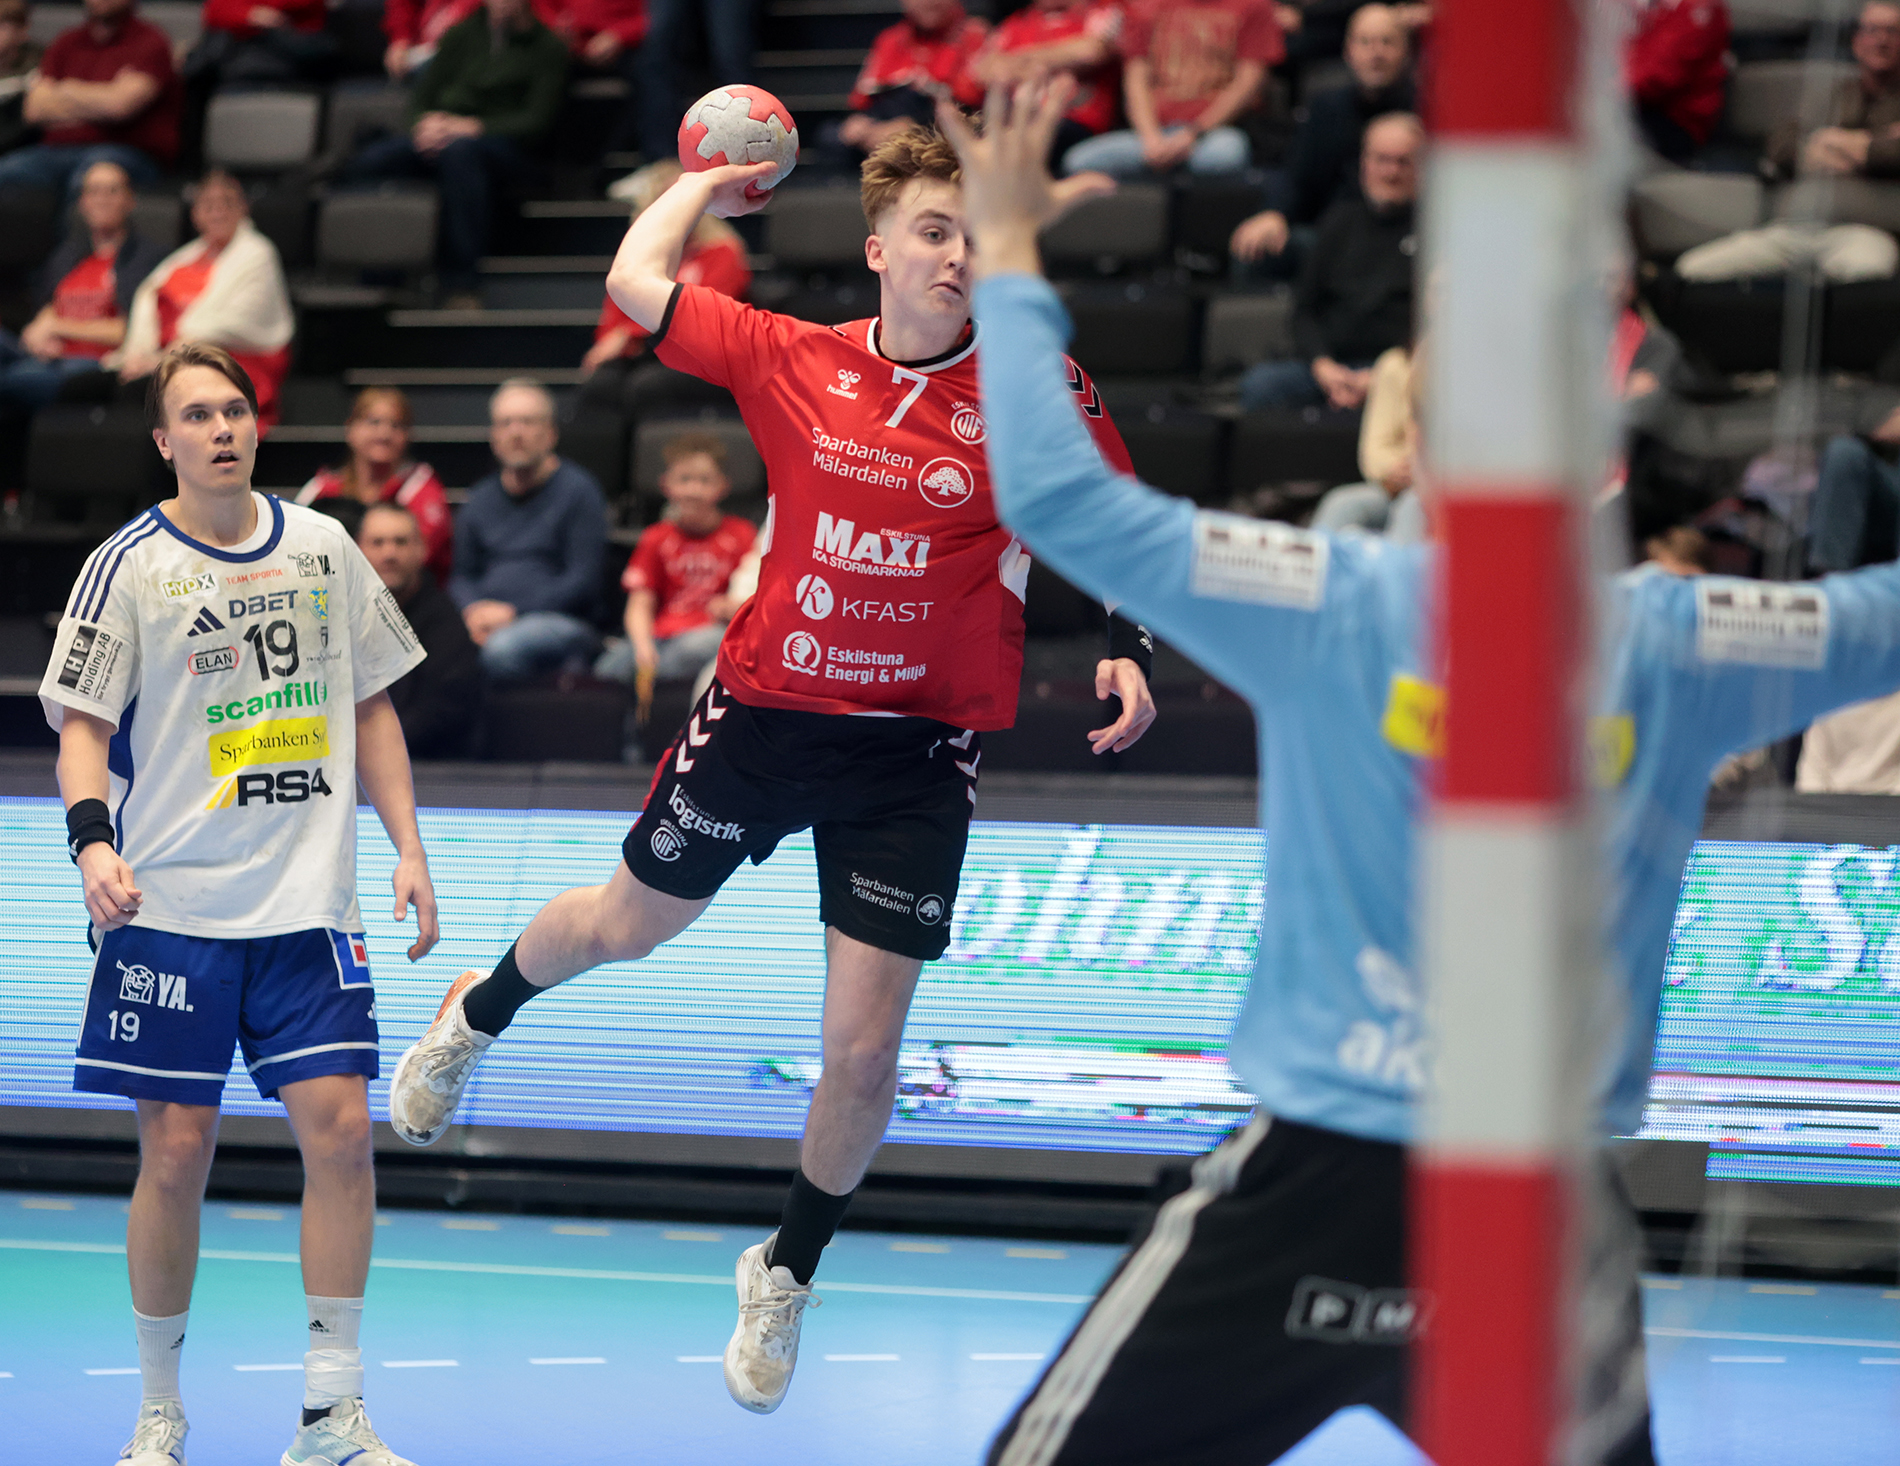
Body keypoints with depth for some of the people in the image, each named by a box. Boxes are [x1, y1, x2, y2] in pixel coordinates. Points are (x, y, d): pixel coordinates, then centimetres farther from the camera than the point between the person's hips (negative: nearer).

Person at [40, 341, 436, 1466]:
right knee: (176, 1153, -2)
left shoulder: (321, 548, 8)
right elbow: (83, 727, -2)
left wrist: (409, 847, 9)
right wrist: (94, 842, -20)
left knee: (340, 1127, -8)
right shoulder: (129, 566, -1)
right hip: (171, 907, -2)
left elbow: (370, 705, 16)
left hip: (308, 905, 3)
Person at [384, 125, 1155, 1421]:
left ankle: (789, 1272, 25)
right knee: (623, 928, 23)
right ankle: (475, 1019, 57)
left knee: (863, 1055, -3)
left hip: (918, 753, -1)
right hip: (763, 713, 1)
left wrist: (1127, 651, -12)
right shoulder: (796, 361, -6)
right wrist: (709, 183, 16)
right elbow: (635, 279, 4)